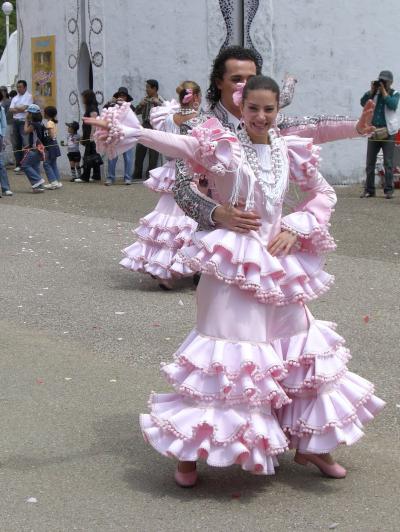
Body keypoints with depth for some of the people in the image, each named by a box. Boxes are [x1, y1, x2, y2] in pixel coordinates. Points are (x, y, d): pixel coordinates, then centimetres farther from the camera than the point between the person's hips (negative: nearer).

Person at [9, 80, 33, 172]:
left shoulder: (28, 96, -1)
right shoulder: (15, 98, 18)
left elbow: (24, 108, -12)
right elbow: (11, 110, 6)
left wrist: (16, 108, 4)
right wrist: (20, 109, -8)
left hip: (24, 121, -7)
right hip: (15, 121, 7)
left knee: (26, 143, -10)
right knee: (16, 144, 6)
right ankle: (18, 164, 11)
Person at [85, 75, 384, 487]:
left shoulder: (290, 152, 4)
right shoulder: (223, 146, -9)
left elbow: (324, 194, 15)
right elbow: (175, 143, -25)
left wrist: (297, 228, -1)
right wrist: (127, 130, -39)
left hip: (279, 261, 6)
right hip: (233, 264, -5)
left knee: (298, 348, 13)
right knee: (227, 352, -5)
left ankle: (308, 443, 30)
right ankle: (191, 451, 8)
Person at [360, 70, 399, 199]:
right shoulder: (374, 93, 11)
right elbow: (363, 102, -3)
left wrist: (384, 91, -10)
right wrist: (372, 90, -7)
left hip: (387, 132, -3)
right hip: (373, 131, 3)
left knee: (388, 163, -4)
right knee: (370, 163, 3)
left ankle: (388, 190, -2)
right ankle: (369, 190, 8)